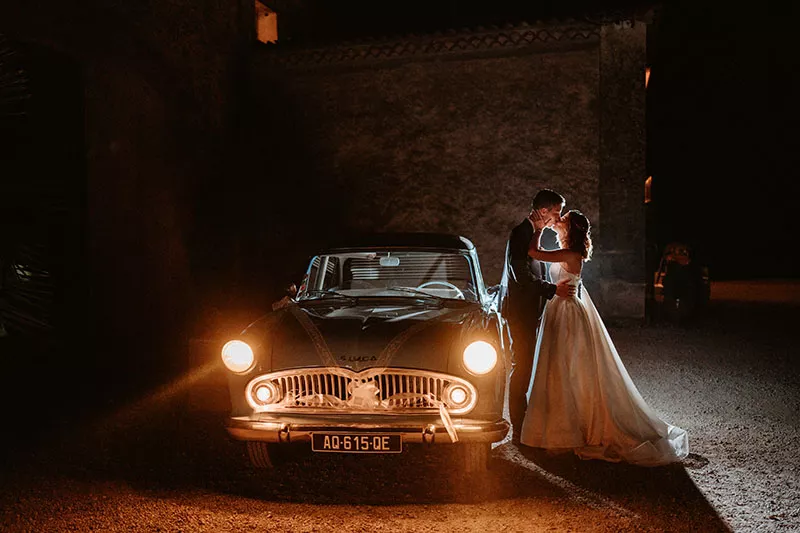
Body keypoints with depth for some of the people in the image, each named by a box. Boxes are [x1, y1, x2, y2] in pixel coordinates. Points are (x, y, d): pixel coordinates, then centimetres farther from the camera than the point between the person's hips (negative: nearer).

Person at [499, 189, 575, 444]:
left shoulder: (532, 232, 15)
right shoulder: (521, 234, -17)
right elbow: (522, 276, -23)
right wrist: (554, 289, -18)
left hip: (527, 310, 10)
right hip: (520, 310, -10)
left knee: (525, 365, 14)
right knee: (522, 367, -6)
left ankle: (522, 421, 24)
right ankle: (518, 429, 2)